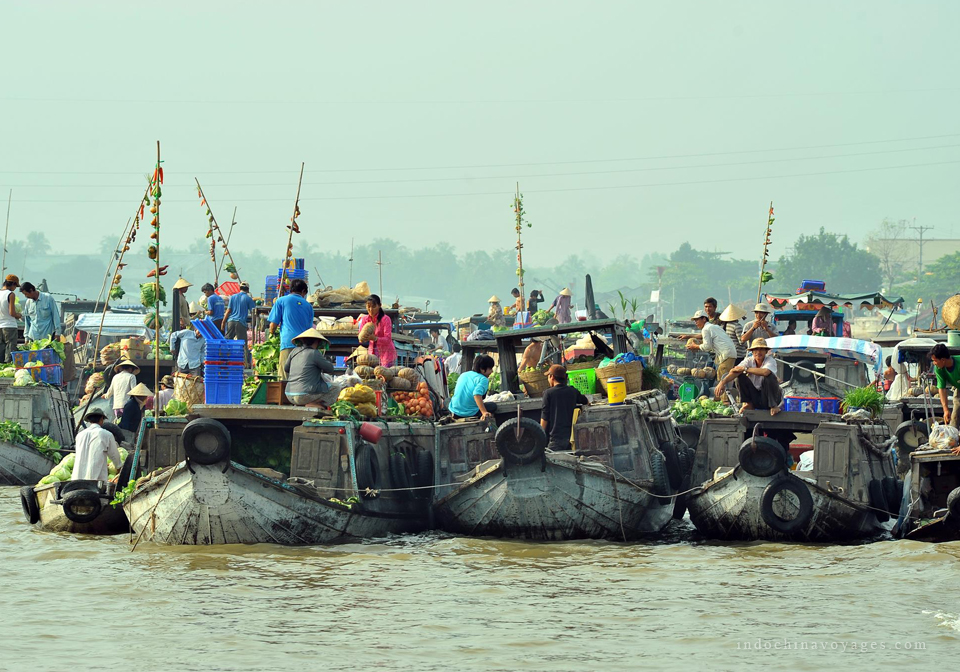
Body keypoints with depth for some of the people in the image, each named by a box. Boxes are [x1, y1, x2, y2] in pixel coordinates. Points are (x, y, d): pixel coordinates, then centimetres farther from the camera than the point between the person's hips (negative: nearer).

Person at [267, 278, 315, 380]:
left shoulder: (281, 301, 9)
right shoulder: (308, 305, 19)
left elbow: (273, 324, 8)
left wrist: (271, 335, 27)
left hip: (288, 342, -4)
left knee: (285, 378, -8)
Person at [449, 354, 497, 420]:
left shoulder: (463, 375, 14)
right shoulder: (483, 379, -11)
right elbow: (477, 394, -30)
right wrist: (484, 412, -37)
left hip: (455, 412, 5)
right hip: (470, 413, -5)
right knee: (493, 406, 14)